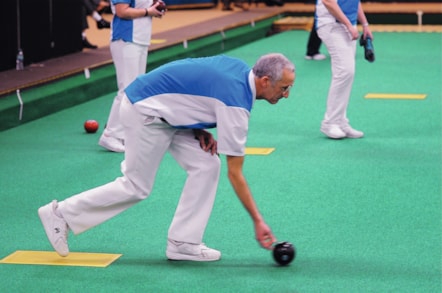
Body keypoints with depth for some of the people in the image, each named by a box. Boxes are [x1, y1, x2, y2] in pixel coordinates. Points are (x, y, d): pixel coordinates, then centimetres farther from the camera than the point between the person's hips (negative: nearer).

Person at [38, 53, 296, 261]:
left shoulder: (240, 69, 0)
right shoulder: (237, 104, -24)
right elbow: (235, 173, -20)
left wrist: (200, 131, 2)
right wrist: (258, 221, -15)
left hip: (165, 112, 9)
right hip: (145, 111, -9)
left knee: (206, 165, 1)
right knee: (136, 187, 0)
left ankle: (182, 243, 5)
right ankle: (62, 214, 12)